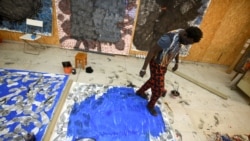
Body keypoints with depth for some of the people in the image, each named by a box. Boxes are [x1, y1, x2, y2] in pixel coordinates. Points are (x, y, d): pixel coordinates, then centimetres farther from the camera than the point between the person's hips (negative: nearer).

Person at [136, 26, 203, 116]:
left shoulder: (181, 36, -5)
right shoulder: (170, 38, -33)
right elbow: (152, 50, -30)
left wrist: (177, 63, 24)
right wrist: (144, 68, -29)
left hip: (164, 64, 9)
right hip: (157, 64, -9)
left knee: (154, 80, 26)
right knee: (159, 88, 3)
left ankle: (140, 92, 51)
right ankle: (151, 105, 31)